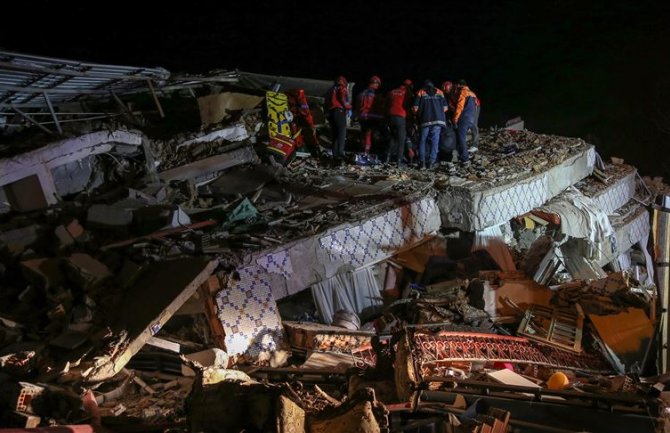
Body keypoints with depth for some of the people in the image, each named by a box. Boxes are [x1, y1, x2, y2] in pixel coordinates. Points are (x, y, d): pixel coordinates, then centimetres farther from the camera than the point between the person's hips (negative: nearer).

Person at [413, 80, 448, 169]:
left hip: (425, 120, -1)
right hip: (438, 120, 1)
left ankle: (422, 161, 1)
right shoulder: (439, 92, 10)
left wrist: (419, 115, 17)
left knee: (422, 140, 10)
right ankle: (432, 162, 3)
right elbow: (445, 108, 7)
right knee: (435, 140, 7)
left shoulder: (421, 93, 6)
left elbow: (416, 108, -2)